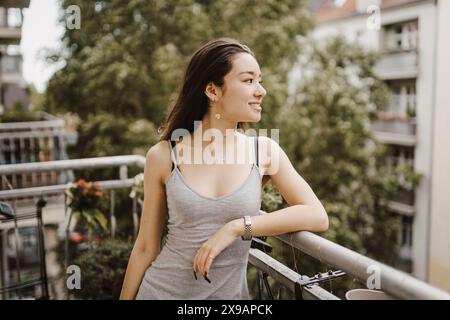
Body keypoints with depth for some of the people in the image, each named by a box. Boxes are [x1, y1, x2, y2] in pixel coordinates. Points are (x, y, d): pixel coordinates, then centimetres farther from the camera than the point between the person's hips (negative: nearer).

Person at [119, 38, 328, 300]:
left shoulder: (265, 151, -7)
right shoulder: (164, 156, -10)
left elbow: (318, 216, -14)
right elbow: (146, 248, -3)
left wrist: (238, 227, -21)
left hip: (230, 292, 1)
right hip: (161, 290, -1)